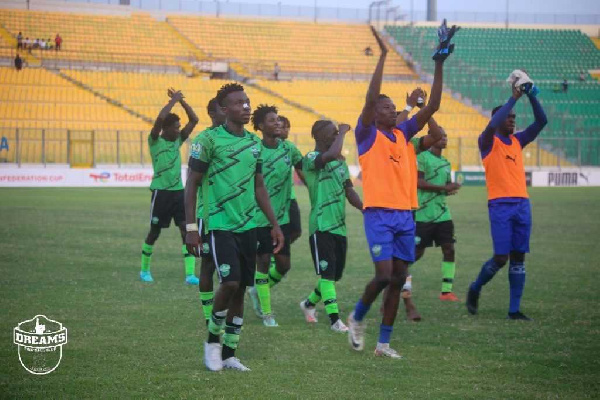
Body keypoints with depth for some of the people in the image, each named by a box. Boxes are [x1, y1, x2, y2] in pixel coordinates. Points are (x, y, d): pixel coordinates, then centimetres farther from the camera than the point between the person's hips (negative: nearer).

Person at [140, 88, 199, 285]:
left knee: (186, 229, -7)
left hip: (178, 191, 5)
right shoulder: (155, 141, -5)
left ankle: (190, 274, -10)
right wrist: (173, 101, -14)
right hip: (161, 192, -5)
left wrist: (182, 101, 0)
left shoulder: (178, 140, 11)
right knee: (154, 232, 6)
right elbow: (160, 119, -22)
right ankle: (144, 270, 25)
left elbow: (194, 120, 9)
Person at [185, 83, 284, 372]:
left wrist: (275, 225, 15)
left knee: (241, 289, 6)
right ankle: (213, 340, 5)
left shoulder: (254, 143, 11)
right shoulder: (210, 140, -8)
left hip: (248, 226, 6)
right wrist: (191, 227, -10)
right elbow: (192, 184, -5)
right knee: (230, 282, -18)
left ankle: (229, 354, 15)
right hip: (221, 225, -6)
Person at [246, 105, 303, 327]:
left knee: (284, 264, 5)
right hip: (259, 216, -5)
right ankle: (266, 313, 10)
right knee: (263, 262, -2)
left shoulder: (289, 148, 1)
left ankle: (258, 290, 33)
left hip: (282, 216, 5)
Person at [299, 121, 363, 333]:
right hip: (321, 226, -8)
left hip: (339, 226, 8)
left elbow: (349, 191, 16)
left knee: (335, 274, 13)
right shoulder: (311, 159, -11)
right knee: (327, 273, -9)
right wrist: (343, 131, -17)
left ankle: (309, 304, 35)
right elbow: (331, 154, -32)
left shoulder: (341, 162, 15)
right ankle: (335, 320, -8)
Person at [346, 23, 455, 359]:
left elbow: (433, 106, 10)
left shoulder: (403, 133, 14)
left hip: (405, 214, 6)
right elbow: (371, 98, -17)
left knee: (398, 279, 4)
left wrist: (439, 64, 2)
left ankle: (384, 342, 11)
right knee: (384, 274, -14)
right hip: (379, 214, -6)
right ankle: (357, 317, 13)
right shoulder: (368, 135, -2)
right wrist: (383, 56, -19)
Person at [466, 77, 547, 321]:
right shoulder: (488, 142, -1)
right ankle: (475, 288, 18)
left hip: (522, 203, 6)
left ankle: (514, 309, 4)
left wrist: (531, 96, -3)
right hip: (500, 204, -6)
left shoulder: (517, 141, 16)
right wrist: (514, 98, -19)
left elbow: (541, 122, 9)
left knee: (518, 257, 2)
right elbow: (493, 124, -23)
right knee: (501, 257, -8)